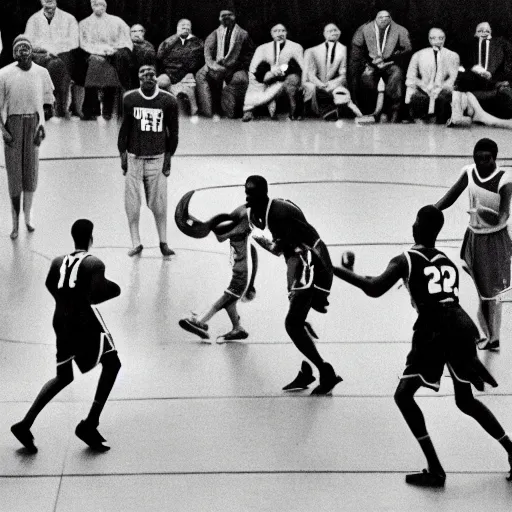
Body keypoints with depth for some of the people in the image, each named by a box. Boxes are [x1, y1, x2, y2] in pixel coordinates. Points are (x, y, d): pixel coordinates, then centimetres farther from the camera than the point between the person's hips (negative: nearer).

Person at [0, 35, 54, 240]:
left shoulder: (41, 73, 3)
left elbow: (47, 102, 12)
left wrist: (41, 125, 2)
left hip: (33, 123, 2)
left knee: (31, 171, 7)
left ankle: (28, 217, 22)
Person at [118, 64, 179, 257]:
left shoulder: (168, 101, -2)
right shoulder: (130, 99, 1)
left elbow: (173, 130, 5)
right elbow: (125, 127, 9)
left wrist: (168, 156, 2)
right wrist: (122, 152, 5)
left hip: (157, 157, -1)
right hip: (134, 156, 1)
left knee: (159, 203, 1)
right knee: (132, 202, 0)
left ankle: (163, 242, 13)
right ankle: (136, 243, 11)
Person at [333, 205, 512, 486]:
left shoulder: (406, 260, 2)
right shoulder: (447, 262, 21)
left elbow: (374, 289, -13)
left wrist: (339, 270, -1)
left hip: (435, 331, -7)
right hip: (462, 327, 7)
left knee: (404, 395, 6)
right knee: (465, 400, 25)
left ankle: (435, 470, -1)